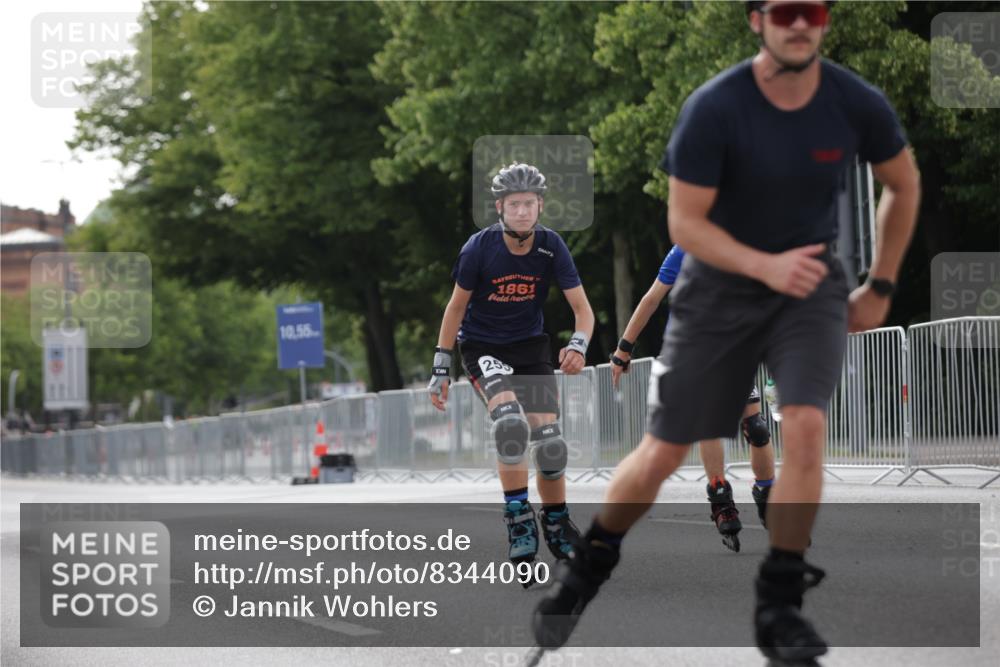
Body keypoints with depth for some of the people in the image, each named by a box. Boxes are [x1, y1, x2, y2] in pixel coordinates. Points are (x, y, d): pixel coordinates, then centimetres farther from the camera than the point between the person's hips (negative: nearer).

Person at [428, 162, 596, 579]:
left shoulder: (551, 247, -13)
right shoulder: (479, 248, -18)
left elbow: (582, 307, -11)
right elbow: (456, 307, -6)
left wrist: (578, 346, -32)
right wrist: (441, 368, -6)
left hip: (530, 346, 3)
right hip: (482, 346, -3)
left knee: (549, 441, -4)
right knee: (510, 422, -28)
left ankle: (557, 526, 17)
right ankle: (519, 521, -20)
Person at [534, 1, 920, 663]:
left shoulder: (859, 104, -12)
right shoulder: (713, 109, -21)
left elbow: (903, 185, 7)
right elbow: (685, 221, -16)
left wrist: (881, 286, 8)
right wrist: (767, 266, -30)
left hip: (812, 282, 1)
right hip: (718, 286, -1)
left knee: (806, 424, -22)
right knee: (663, 452, 3)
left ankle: (780, 604, -9)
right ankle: (588, 567, 28)